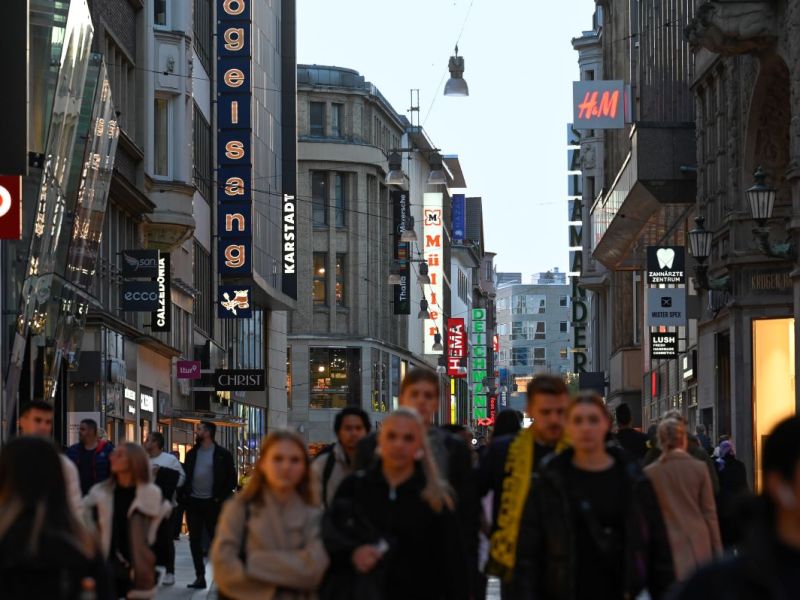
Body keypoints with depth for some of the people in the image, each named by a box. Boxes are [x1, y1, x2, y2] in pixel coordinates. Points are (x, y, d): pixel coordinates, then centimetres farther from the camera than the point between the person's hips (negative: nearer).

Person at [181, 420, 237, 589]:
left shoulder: (222, 455, -2)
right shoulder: (192, 454, 11)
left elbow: (232, 479, -1)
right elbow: (185, 476, 16)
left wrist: (221, 497, -8)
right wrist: (185, 495, 3)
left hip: (212, 503, -4)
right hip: (193, 502, 4)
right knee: (195, 541, 3)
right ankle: (200, 577, 7)